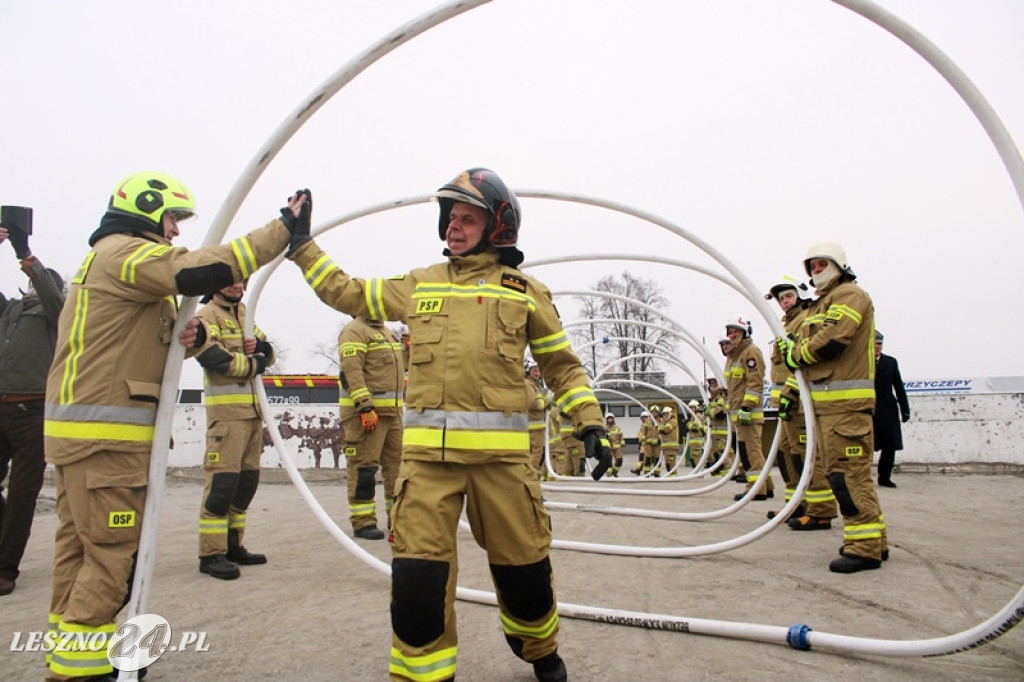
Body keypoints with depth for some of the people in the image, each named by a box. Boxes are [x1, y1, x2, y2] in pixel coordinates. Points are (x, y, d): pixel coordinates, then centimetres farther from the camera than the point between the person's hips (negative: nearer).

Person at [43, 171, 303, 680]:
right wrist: (283, 229, -23)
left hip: (79, 430, 11)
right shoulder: (126, 252, -10)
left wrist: (186, 337, -1)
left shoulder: (109, 258, 24)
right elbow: (204, 270, -27)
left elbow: (131, 343, 21)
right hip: (104, 435, -11)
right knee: (115, 553, -5)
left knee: (80, 547, 15)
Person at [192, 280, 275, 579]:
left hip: (253, 408, 8)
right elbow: (212, 356, -18)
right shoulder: (207, 315, -3)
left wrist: (260, 345, -4)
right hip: (225, 409, -8)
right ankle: (211, 554, -2)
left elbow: (269, 355, 19)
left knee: (247, 479, 11)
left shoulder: (244, 316, 22)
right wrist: (253, 364, -7)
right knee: (222, 479, -9)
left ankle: (233, 545, 21)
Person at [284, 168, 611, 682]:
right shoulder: (420, 284, 16)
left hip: (499, 451, -1)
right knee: (417, 573, -5)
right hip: (426, 449, 2)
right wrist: (302, 245, 25)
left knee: (523, 565, 9)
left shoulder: (526, 292, 10)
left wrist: (591, 424, 3)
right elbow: (346, 293, 25)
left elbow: (562, 367, 13)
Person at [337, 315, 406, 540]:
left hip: (392, 412, 9)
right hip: (364, 412, -9)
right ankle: (362, 522, 4)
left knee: (397, 465, 11)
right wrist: (365, 407, -25)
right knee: (364, 466, -5)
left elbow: (398, 367, 29)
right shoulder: (354, 331, -7)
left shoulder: (386, 332, 22)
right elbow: (351, 371, -18)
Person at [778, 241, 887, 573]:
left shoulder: (850, 295, -6)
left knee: (847, 472, -11)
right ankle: (874, 539, 23)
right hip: (827, 401, 10)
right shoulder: (822, 303, 25)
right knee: (843, 472, 13)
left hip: (846, 402, -10)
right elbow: (809, 347, 22)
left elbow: (830, 343, -19)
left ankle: (865, 547, -5)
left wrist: (797, 354, -5)